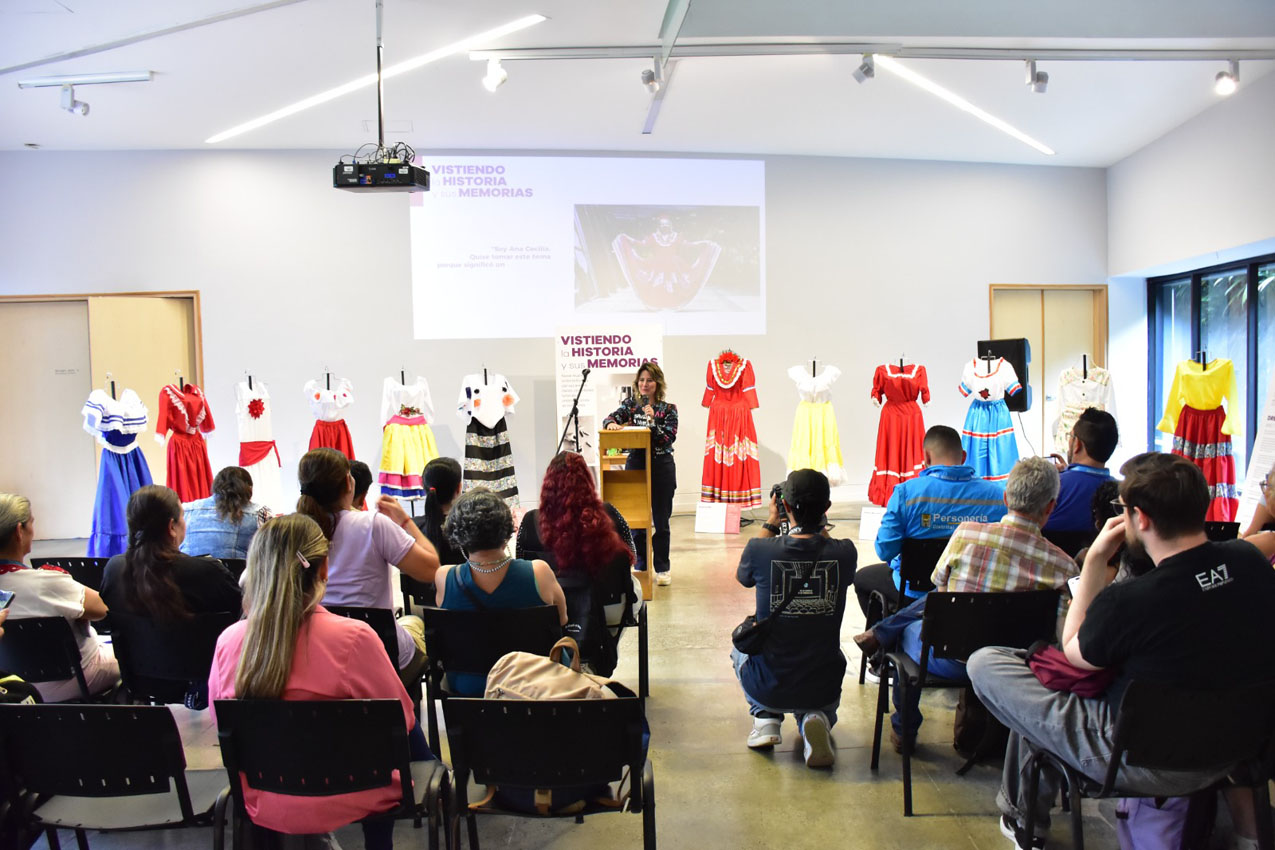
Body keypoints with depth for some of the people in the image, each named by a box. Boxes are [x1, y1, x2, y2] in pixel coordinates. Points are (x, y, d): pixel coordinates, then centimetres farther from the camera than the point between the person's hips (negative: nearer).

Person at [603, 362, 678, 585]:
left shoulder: (668, 409, -2)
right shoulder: (630, 404, 5)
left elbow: (669, 438, -10)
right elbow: (612, 417, -7)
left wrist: (652, 422, -21)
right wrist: (611, 423, -29)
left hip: (661, 467, -2)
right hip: (635, 466, 2)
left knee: (661, 520, 5)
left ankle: (662, 568, 17)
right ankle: (640, 567, 19)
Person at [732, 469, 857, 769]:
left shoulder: (760, 550, -18)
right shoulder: (845, 553, -15)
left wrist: (772, 522, 13)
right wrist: (818, 523, 14)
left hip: (768, 687, 0)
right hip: (823, 687, 1)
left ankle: (765, 718, 13)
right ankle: (815, 719, 5)